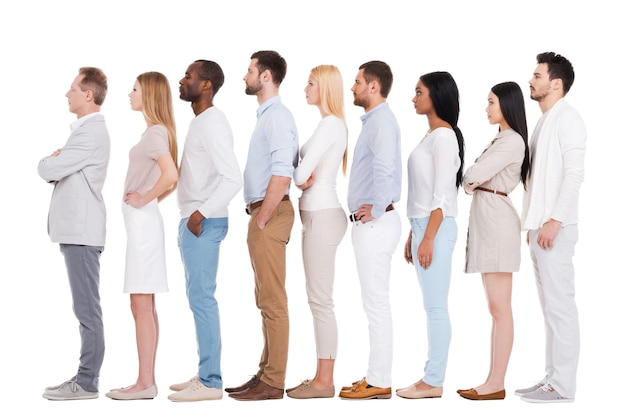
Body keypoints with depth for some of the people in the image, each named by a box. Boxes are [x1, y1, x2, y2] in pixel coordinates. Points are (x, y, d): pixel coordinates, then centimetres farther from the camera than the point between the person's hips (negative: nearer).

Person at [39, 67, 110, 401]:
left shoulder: (91, 133, -14)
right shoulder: (85, 129, 19)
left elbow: (48, 170, -18)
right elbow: (57, 173, 22)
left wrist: (48, 161, 4)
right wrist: (54, 162, 1)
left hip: (82, 232, -10)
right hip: (75, 229, 10)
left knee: (87, 308, -6)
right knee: (85, 307, 12)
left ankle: (86, 384, -2)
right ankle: (85, 376, 17)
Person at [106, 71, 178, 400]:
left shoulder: (155, 132, -13)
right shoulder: (157, 131, 15)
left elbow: (171, 175, -29)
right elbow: (173, 178, 22)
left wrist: (145, 199, -17)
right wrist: (151, 198, 11)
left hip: (142, 222, -10)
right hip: (141, 222, 10)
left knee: (141, 305, -7)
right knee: (145, 305, 10)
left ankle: (145, 383, -4)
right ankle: (147, 380, 14)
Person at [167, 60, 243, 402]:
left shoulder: (213, 124, -14)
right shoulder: (200, 122, 16)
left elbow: (232, 178, -23)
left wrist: (202, 213, -24)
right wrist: (192, 217, 14)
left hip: (204, 223, -10)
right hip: (193, 221, 10)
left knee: (202, 298, -7)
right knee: (199, 298, 12)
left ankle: (210, 382, -3)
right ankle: (205, 375, 19)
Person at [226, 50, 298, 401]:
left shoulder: (277, 116, -13)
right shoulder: (267, 115, 16)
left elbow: (282, 174, -22)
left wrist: (262, 221, -19)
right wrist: (258, 218, 15)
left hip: (270, 215, -10)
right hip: (261, 214, 10)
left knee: (273, 301, -6)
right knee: (266, 300, 13)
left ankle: (273, 383, -2)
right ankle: (266, 373, 21)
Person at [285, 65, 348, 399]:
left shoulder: (330, 124, -14)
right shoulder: (333, 123, 16)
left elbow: (301, 174, -19)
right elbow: (307, 173, 18)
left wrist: (301, 180, 2)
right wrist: (306, 180, -4)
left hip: (322, 217, -10)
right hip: (318, 215, 10)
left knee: (320, 300, -6)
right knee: (318, 300, 11)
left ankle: (324, 381, 0)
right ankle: (321, 378, 16)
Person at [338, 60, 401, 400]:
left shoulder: (382, 121, -15)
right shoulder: (374, 120, 17)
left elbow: (384, 166, -31)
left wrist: (376, 209, -23)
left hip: (375, 224, -11)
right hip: (368, 224, 11)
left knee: (376, 303, -5)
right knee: (375, 302, 13)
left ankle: (379, 381, 0)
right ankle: (377, 376, 20)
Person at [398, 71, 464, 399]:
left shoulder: (444, 136, -12)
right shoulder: (430, 136, 15)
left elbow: (442, 195, -17)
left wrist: (428, 239, -19)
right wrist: (413, 235, 18)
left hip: (436, 229, -10)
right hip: (424, 226, 10)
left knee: (436, 307, -5)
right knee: (432, 307, 10)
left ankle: (434, 382, -1)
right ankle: (431, 378, 14)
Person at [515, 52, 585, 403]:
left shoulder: (567, 118, -9)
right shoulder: (545, 121, 18)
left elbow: (574, 174, -17)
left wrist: (554, 220, -22)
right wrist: (535, 223, 16)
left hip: (555, 228, -9)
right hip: (540, 226, 9)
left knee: (560, 305, -7)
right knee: (550, 305, 11)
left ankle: (563, 386, -3)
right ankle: (553, 378, 16)